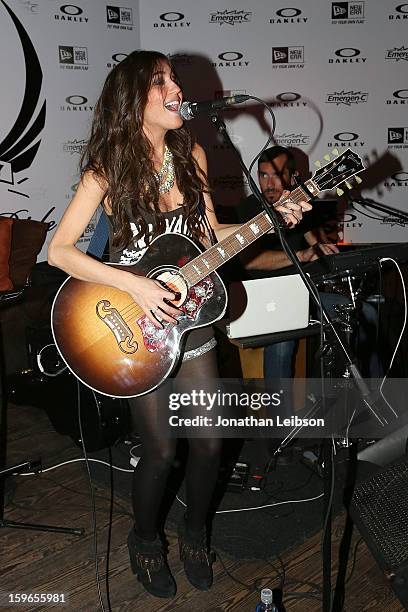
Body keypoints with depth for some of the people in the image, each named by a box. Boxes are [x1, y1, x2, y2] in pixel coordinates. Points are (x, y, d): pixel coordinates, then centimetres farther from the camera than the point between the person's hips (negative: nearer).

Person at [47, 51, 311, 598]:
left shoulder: (191, 154, 2)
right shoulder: (108, 169, -12)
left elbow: (210, 234, 8)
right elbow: (58, 250, -16)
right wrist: (136, 286, -24)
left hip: (190, 314, 4)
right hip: (137, 326, -4)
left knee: (209, 442, 7)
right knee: (160, 450, 1)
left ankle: (195, 531, 35)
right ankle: (145, 539, 31)